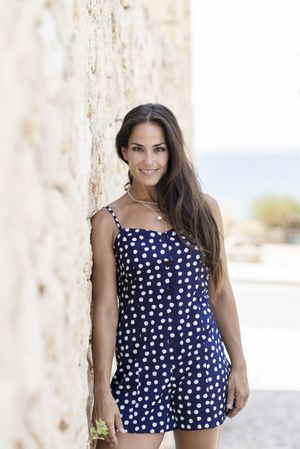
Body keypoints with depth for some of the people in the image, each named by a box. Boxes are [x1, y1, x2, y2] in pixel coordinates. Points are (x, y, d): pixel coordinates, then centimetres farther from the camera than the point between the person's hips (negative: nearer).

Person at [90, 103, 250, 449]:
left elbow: (220, 292, 8)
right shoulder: (108, 222, -2)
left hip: (203, 360, 2)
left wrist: (239, 365, 7)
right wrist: (102, 391, -6)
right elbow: (105, 309, -3)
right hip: (140, 365, -2)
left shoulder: (203, 208, 4)